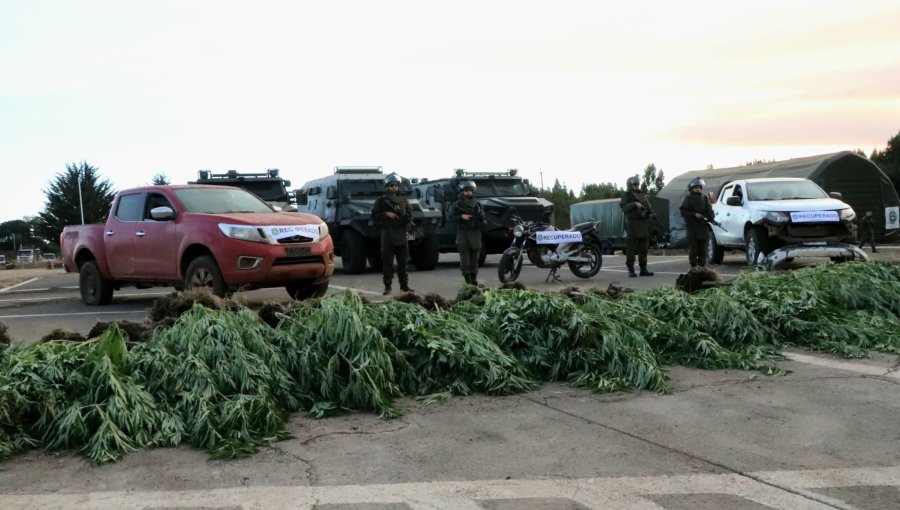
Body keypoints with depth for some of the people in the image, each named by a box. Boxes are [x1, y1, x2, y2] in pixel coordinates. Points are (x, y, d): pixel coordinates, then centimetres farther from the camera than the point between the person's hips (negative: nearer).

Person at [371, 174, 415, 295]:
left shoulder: (403, 200, 12)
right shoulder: (381, 201, 2)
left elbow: (409, 215, 18)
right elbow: (374, 216, -1)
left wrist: (408, 224, -1)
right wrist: (386, 214, -14)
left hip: (401, 234, 3)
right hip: (388, 235, -3)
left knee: (403, 262, 8)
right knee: (387, 262, -3)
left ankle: (404, 285, 16)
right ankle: (387, 287, 1)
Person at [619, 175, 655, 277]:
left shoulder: (643, 195, 21)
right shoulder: (627, 195, 2)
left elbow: (648, 207, 19)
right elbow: (624, 207, -12)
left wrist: (652, 213, -2)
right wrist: (634, 204, -24)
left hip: (644, 224, 6)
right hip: (633, 224, -6)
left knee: (643, 248, 7)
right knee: (631, 248, -6)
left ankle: (643, 269, 12)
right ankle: (631, 270, -3)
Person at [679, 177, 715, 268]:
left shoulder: (705, 198, 13)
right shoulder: (688, 199, 1)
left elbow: (709, 210, 8)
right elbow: (683, 212, -5)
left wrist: (711, 218, -10)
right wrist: (694, 214, -15)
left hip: (703, 227, 4)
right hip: (692, 227, -4)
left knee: (702, 249, 7)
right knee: (693, 249, -5)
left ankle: (702, 266, 13)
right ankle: (694, 267, -1)